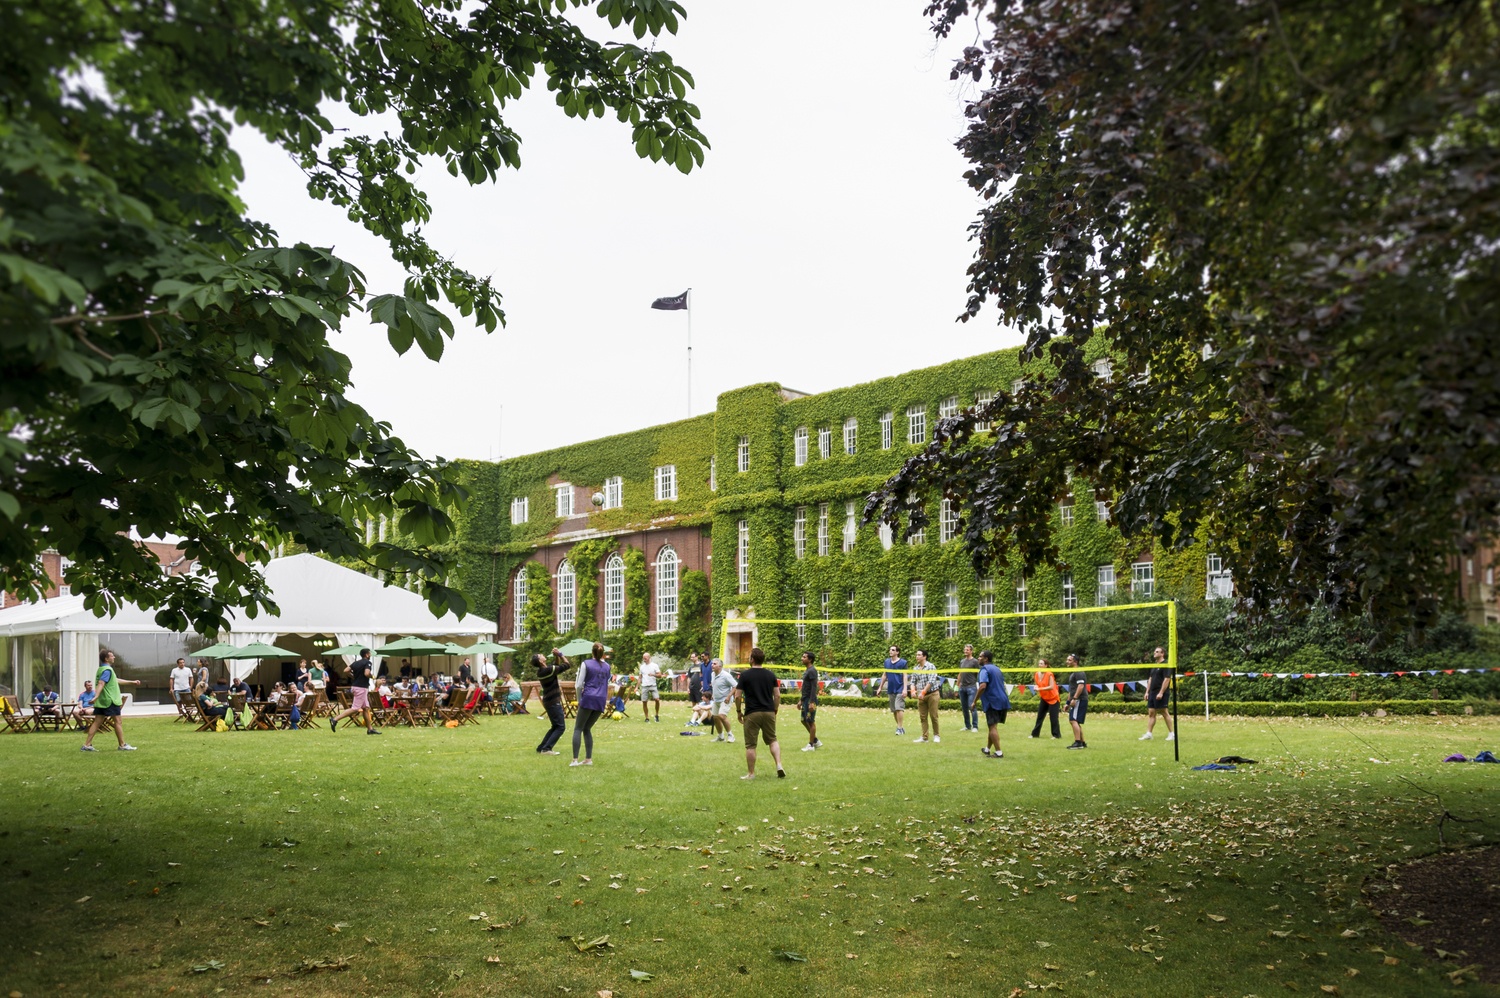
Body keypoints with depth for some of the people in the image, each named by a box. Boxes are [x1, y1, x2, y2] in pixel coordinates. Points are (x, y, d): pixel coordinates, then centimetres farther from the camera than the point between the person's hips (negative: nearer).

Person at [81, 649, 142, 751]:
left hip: (101, 701, 9)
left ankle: (87, 745, 3)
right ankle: (123, 745, 4)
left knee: (97, 722, 7)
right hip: (110, 701, -9)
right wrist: (96, 696, -41)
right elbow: (101, 683, -28)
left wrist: (132, 682, 34)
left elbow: (117, 680, 29)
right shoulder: (107, 670, -14)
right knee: (118, 722, -1)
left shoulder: (102, 669, 18)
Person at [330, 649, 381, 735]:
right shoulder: (368, 663, -10)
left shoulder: (356, 662, 11)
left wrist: (354, 677, 15)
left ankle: (370, 728, 15)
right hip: (361, 688, -9)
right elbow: (367, 673, -25)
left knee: (366, 708, 13)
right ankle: (335, 719, -15)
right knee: (355, 709, -9)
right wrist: (372, 676, -5)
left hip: (354, 686, 9)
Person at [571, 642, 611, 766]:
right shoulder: (606, 666, 13)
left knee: (578, 729, 0)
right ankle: (588, 759, 7)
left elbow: (579, 685, -4)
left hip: (588, 698, -4)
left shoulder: (586, 663, -1)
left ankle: (575, 760, -10)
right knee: (587, 729, 14)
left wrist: (579, 700, 7)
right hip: (601, 700, 5)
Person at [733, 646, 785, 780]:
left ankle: (751, 773, 10)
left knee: (750, 745, 5)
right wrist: (774, 711, 16)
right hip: (769, 712, 4)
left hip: (752, 714, -4)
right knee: (772, 740, 17)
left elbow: (737, 696, -6)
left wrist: (738, 711, 7)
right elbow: (777, 695, 5)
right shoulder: (771, 675, 5)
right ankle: (779, 766, 1)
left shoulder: (745, 675, -6)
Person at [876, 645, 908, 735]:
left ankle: (900, 728, -10)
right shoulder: (887, 662, 11)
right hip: (890, 690, 6)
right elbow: (885, 675, 18)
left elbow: (905, 676, -6)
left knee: (899, 708, -14)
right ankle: (899, 726, 18)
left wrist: (905, 689, -15)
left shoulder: (902, 662, -5)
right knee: (894, 710, 8)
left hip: (900, 690, -6)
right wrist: (880, 688, 17)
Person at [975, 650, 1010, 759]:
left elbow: (983, 686, -22)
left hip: (992, 702, -8)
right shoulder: (996, 668, 17)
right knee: (992, 726, 19)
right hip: (1003, 700, 8)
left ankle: (998, 752, -8)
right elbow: (1003, 685, 23)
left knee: (993, 727, -5)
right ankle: (988, 749, 30)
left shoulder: (985, 669, -10)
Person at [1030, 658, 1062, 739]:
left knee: (1053, 717, -5)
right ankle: (1035, 734, 14)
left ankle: (1056, 734, 4)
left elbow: (1051, 687, -28)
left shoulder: (1049, 674, -19)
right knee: (1039, 716, 8)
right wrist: (1038, 693, -2)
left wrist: (1039, 689, -31)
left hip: (1052, 698, -7)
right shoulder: (1037, 674, 0)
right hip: (1044, 698, 7)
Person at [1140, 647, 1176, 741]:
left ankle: (1172, 733, 4)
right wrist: (1147, 692, 16)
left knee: (1164, 712, -4)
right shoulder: (1155, 666, 18)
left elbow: (1167, 679, -17)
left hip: (1161, 694, -9)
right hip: (1152, 693, 9)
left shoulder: (1165, 665, -9)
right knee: (1151, 713, 4)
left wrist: (1161, 693, -22)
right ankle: (1148, 734, 3)